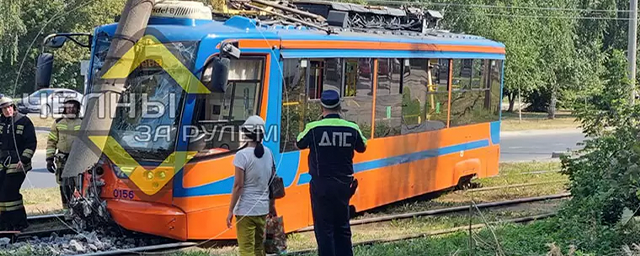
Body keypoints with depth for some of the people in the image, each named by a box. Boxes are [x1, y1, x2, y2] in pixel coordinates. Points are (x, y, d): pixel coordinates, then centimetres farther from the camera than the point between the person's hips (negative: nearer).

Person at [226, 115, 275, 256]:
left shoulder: (242, 155, -13)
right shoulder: (268, 153, 5)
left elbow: (238, 185, -14)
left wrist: (230, 210, -8)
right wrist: (271, 205, 24)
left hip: (246, 209, -6)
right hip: (263, 208, 6)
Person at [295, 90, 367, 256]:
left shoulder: (314, 128, -12)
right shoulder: (352, 128, -3)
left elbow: (299, 145, 6)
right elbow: (362, 148, 16)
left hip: (321, 185, -3)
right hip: (344, 184, 3)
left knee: (323, 228, 1)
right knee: (342, 227, 15)